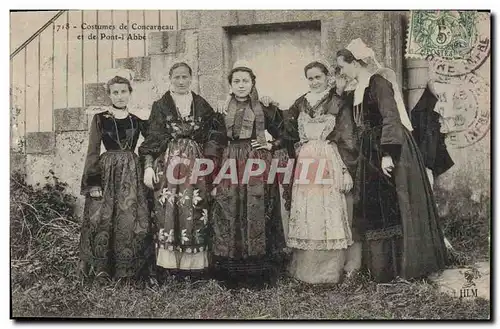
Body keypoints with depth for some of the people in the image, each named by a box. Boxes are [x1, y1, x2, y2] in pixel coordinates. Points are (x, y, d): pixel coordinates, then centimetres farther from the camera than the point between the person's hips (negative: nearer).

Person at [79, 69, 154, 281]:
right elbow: (92, 153, -1)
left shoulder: (138, 120, 9)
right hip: (106, 175, -2)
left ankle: (130, 272, 12)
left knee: (132, 224, 0)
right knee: (103, 223, -5)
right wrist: (93, 183, -8)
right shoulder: (100, 119, 3)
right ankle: (101, 271, 7)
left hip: (132, 176, 2)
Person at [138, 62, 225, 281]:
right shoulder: (160, 106, 8)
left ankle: (194, 266, 5)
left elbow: (212, 138, 12)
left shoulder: (202, 105, 13)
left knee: (194, 211, -3)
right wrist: (148, 166, -6)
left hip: (196, 165, 1)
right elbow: (152, 139, 3)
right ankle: (167, 266, 0)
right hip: (168, 164, -1)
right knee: (168, 211, -6)